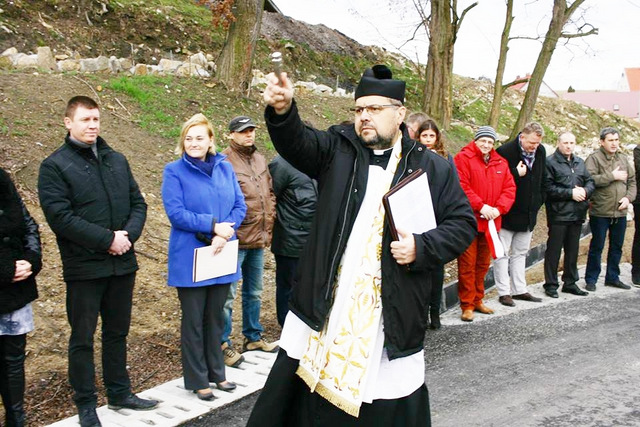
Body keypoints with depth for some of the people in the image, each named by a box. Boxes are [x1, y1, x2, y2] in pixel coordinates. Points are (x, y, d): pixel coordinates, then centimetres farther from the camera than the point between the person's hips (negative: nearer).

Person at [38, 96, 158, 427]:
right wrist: (107, 240, -19)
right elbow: (59, 216, -16)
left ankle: (119, 393, 30)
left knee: (117, 332, 16)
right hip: (84, 268, -5)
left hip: (122, 263, 5)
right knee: (83, 337, 6)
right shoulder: (55, 165, -5)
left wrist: (128, 234, -10)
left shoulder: (117, 160, 11)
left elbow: (138, 203, 10)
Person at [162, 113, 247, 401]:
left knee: (215, 318, 15)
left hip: (221, 256, 4)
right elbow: (176, 213, -14)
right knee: (194, 321, 7)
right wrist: (213, 225, -18)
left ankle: (216, 372, 30)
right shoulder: (175, 171, -6)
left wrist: (223, 234, -14)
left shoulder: (225, 168, 6)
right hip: (190, 260, -4)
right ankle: (197, 380, 19)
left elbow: (240, 206, 2)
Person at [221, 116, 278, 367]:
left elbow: (269, 194, 18)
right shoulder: (224, 162, -13)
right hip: (236, 241, -8)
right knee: (228, 295, -1)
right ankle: (223, 344, 11)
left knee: (254, 292, 19)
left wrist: (268, 228, 11)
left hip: (258, 241, 8)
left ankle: (253, 337, 33)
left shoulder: (260, 160, 12)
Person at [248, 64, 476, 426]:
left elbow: (463, 223, 6)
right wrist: (282, 110, -32)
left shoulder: (433, 169, 5)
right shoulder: (337, 149, 7)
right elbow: (296, 142, -11)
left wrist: (422, 247, -11)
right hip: (325, 308, 1)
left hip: (391, 318, -1)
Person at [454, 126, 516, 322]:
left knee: (483, 264, 14)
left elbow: (509, 188, 9)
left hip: (490, 222, 6)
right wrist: (481, 206, -17)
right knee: (467, 265, -3)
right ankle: (467, 306, 4)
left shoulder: (500, 163, 13)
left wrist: (499, 208, -7)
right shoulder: (463, 158, -5)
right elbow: (461, 186, -14)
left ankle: (477, 300, 26)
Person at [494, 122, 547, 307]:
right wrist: (516, 174, -23)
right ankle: (504, 292, 7)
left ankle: (519, 290, 23)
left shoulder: (540, 151, 4)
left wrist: (538, 202, 12)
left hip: (528, 213, 7)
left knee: (520, 253, 15)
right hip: (507, 213, -6)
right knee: (502, 253, 0)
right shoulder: (505, 151, -17)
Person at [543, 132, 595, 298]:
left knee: (573, 250, 14)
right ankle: (551, 284, 9)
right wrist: (571, 193, -17)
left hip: (577, 214, 7)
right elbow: (548, 188, -16)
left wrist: (585, 191, -7)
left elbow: (590, 182, 15)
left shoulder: (579, 162, 16)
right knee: (554, 250, 0)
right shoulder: (550, 162, -7)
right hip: (558, 214, -7)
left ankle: (570, 283, 25)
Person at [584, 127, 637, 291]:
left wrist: (628, 197, -2)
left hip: (620, 212, 6)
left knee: (617, 246, 15)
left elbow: (632, 180, 14)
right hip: (600, 212, -6)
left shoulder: (623, 159, 12)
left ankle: (613, 277, 28)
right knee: (597, 246, 3)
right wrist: (612, 176, -17)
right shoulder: (594, 158, -7)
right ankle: (591, 279, 13)